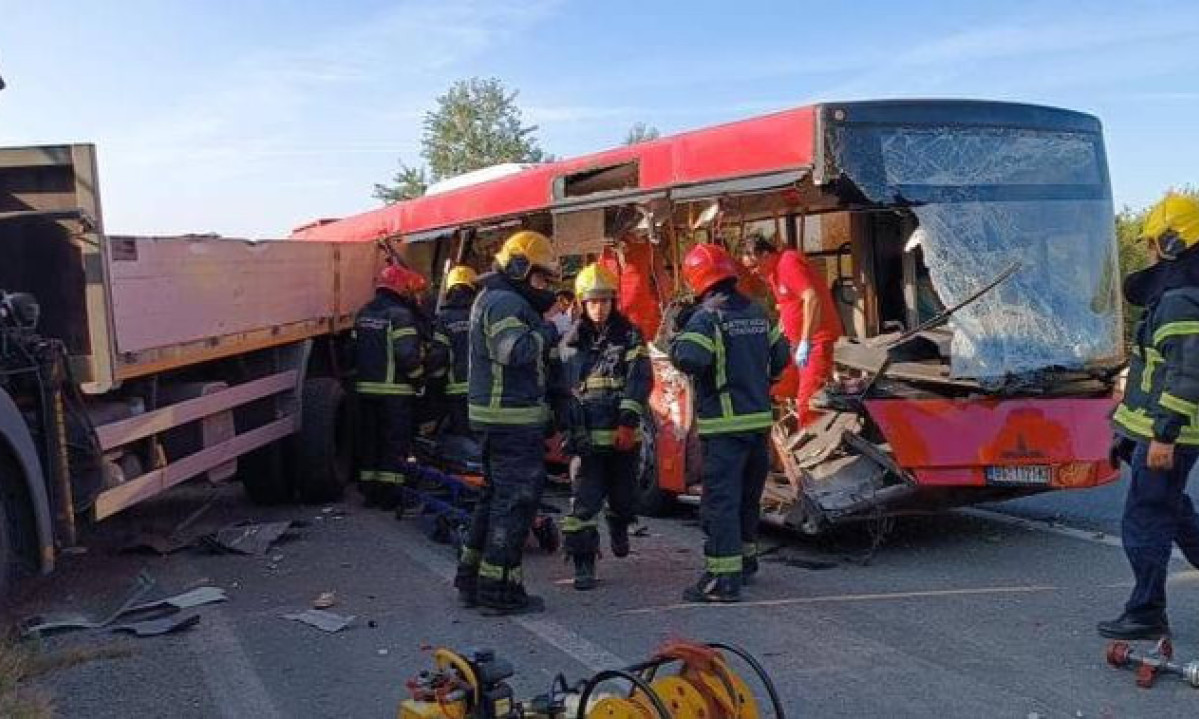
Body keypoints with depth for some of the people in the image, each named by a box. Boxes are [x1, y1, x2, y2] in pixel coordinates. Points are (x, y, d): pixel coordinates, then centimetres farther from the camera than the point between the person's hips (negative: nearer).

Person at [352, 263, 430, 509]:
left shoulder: (363, 314, 13)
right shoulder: (401, 315, -13)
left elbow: (355, 350, 16)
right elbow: (408, 354, -21)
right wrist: (417, 378, -8)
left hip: (366, 387, 7)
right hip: (395, 389, -7)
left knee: (369, 440, 14)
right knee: (395, 442, 0)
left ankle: (369, 490, 19)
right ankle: (389, 493, 1)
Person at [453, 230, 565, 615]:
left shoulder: (493, 299, 19)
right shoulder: (507, 303, -15)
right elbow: (515, 352, -30)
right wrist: (546, 331, -16)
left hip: (495, 417, 11)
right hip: (514, 418, -11)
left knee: (496, 495, 18)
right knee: (516, 499, -5)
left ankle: (472, 578, 26)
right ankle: (499, 589, -1)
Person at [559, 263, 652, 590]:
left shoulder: (629, 335, 0)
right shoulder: (571, 342, 7)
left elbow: (640, 380, -9)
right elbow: (562, 385, 12)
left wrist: (628, 422, -19)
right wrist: (567, 428, 8)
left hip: (623, 433, 0)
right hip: (587, 434, 0)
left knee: (623, 494, 14)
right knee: (585, 499, -7)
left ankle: (619, 529, 46)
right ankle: (583, 563, -2)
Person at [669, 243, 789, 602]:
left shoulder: (706, 318, -12)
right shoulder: (757, 313, 11)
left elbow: (689, 358, -27)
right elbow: (780, 356, 17)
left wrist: (679, 334, -7)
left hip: (724, 425, -8)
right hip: (760, 419, 8)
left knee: (720, 499, -7)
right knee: (748, 495, 21)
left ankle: (724, 576, -10)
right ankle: (745, 557, 37)